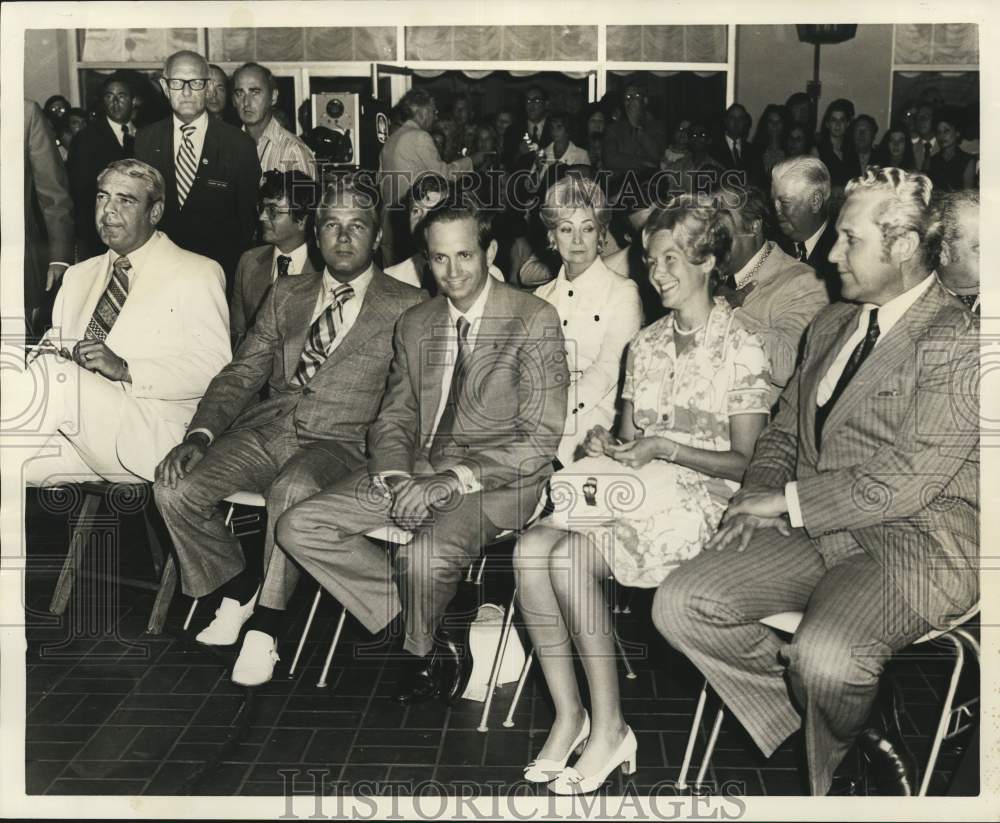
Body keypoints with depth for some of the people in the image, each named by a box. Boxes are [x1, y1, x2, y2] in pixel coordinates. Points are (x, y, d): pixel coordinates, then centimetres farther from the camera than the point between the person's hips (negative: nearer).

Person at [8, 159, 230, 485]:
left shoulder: (196, 274, 4)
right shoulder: (78, 276, 25)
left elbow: (214, 366, -8)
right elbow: (55, 345, 20)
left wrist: (125, 369, -19)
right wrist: (43, 353, -6)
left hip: (152, 436, -4)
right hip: (77, 431, 5)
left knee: (53, 374, -27)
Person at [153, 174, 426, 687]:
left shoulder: (408, 308, 5)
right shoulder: (286, 295, 19)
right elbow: (241, 374, 14)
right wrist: (199, 437, -3)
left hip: (338, 442, -5)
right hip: (264, 431, 5)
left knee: (292, 491, -38)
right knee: (173, 487, -17)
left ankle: (264, 626, -17)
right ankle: (237, 588, 8)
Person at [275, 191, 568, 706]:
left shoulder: (534, 322, -7)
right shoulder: (414, 325, 12)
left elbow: (540, 439, -11)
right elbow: (393, 418, 13)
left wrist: (456, 480, -20)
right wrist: (395, 477, -10)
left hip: (496, 478, -6)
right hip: (415, 470, 6)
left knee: (424, 557, -35)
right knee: (297, 528, -9)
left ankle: (420, 649, 3)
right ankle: (434, 636, -4)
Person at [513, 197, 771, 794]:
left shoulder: (741, 348, -3)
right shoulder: (646, 344, 17)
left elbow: (744, 461, -6)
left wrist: (665, 448, -17)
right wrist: (607, 444, -4)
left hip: (699, 500, -6)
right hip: (635, 493, 6)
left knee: (570, 556, -29)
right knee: (532, 547, -23)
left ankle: (608, 727, -16)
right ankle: (568, 714, -15)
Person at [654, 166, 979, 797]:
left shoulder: (957, 342, -12)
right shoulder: (831, 324, 15)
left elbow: (909, 478, -19)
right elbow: (785, 428, 20)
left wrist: (787, 501, -13)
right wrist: (761, 492, 0)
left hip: (915, 546, -7)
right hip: (814, 531, 8)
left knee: (825, 655, -34)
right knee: (681, 605, -11)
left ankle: (836, 769, 6)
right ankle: (864, 733, 1)